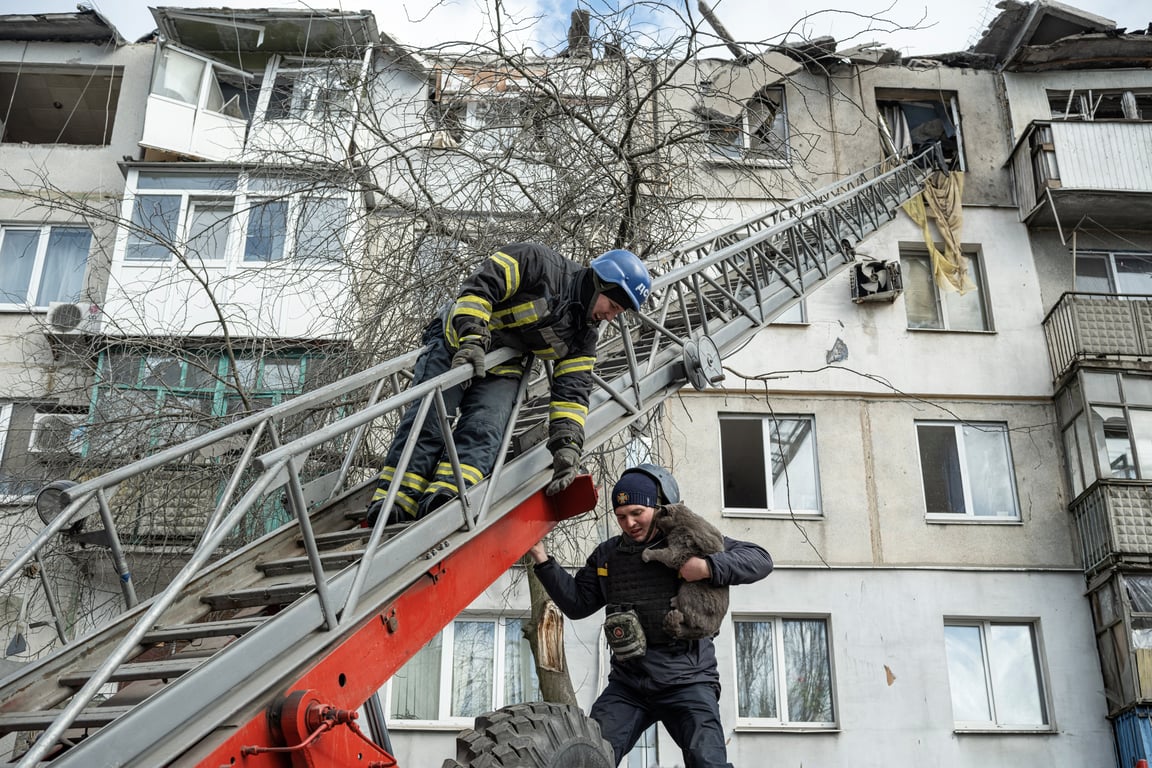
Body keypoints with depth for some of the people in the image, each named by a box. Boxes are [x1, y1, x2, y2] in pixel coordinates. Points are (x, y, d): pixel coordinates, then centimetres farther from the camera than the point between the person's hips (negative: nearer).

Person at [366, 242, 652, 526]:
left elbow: (571, 393, -3)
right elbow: (478, 288, -24)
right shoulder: (539, 262, -19)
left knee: (485, 428, -22)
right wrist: (472, 339, -36)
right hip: (455, 340, -4)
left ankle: (445, 497, -38)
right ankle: (395, 500, -23)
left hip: (501, 370, 5)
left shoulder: (585, 333, 0)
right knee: (429, 415, -19)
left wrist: (568, 444, -15)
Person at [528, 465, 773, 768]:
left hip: (686, 679, -4)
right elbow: (577, 603, 12)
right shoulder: (607, 555, 11)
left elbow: (760, 560, -7)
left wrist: (708, 567, -24)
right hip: (627, 682, 4)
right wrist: (542, 559, 2)